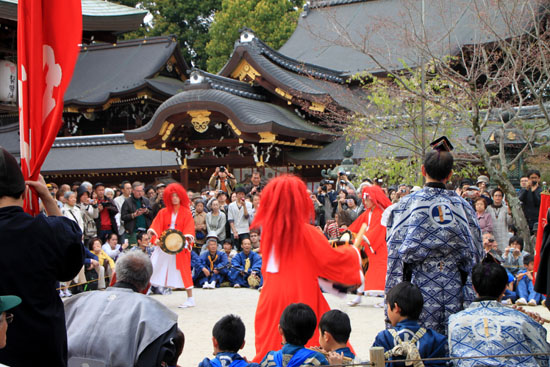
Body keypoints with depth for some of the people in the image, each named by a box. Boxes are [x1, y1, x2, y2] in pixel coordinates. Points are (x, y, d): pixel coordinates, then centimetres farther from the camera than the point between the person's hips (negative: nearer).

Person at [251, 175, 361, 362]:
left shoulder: (268, 230, 2)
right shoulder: (305, 232, -13)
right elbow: (332, 259, -7)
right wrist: (353, 251, 13)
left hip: (271, 296, 5)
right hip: (300, 296, -5)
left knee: (270, 349, 10)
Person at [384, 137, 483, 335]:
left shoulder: (407, 204, -3)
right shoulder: (462, 205, 4)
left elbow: (396, 253, -2)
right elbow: (476, 254, 8)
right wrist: (471, 298, 15)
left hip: (421, 288, -2)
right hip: (455, 288, 2)